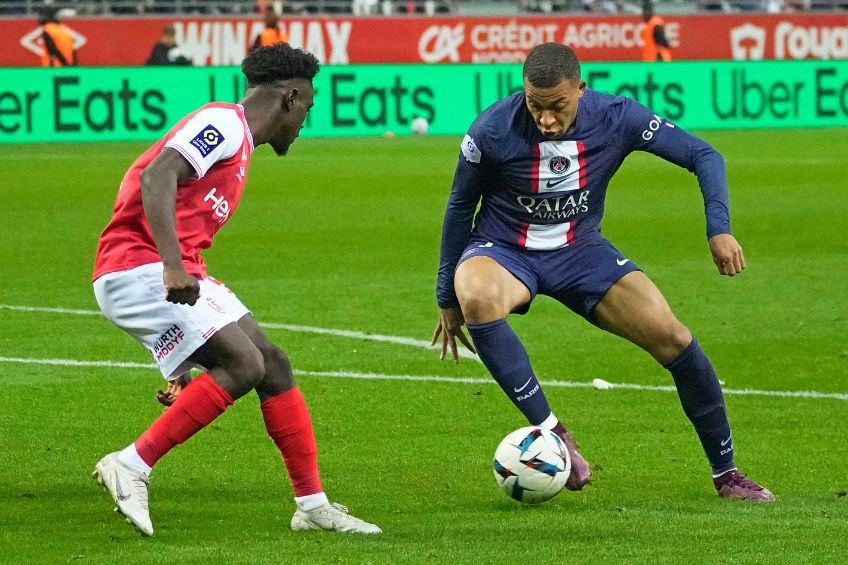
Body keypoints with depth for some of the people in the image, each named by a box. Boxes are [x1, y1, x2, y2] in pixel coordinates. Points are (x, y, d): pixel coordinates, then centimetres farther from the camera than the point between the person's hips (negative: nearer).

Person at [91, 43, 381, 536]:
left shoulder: (238, 143, 23)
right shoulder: (224, 123, -8)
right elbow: (157, 177, -24)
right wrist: (173, 267, -35)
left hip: (176, 274, 10)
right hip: (137, 268, -10)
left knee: (272, 364, 7)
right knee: (244, 364, -18)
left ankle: (313, 505, 14)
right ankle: (132, 466, -11)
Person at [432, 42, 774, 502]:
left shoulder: (616, 117, -18)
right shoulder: (492, 131, -21)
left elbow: (703, 156, -8)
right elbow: (460, 207, -5)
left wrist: (719, 229, -22)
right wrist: (448, 298, 1)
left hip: (580, 249, 2)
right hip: (504, 251, -2)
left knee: (673, 339, -13)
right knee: (475, 296, -40)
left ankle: (726, 473, 6)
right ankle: (549, 429, -29)